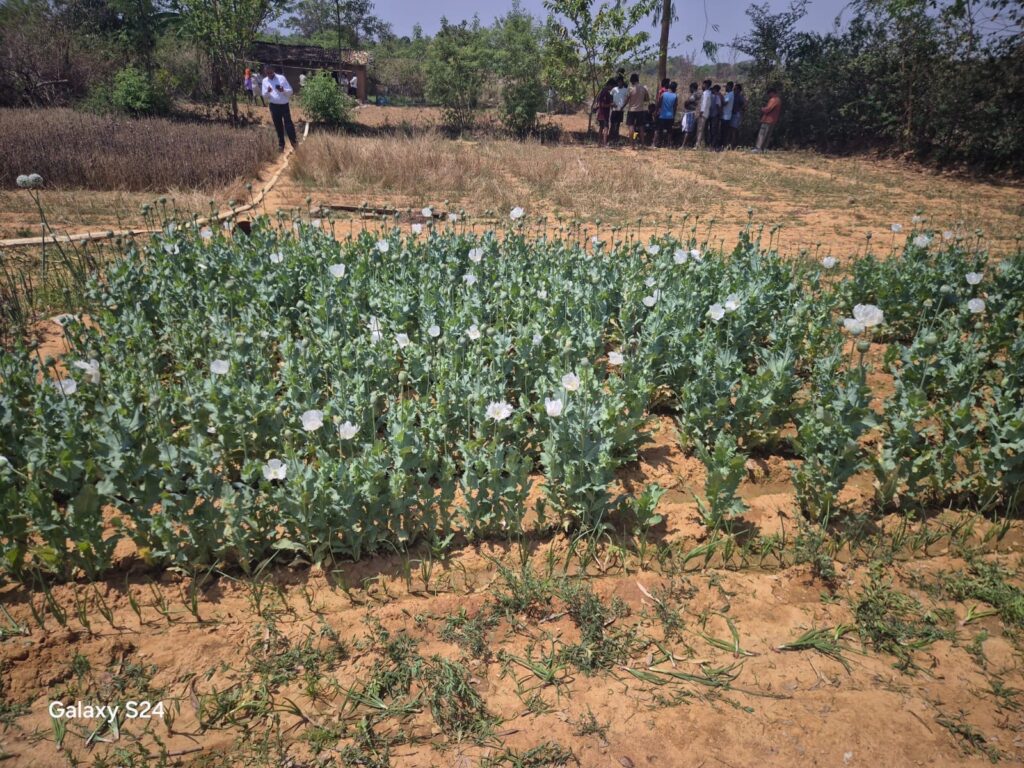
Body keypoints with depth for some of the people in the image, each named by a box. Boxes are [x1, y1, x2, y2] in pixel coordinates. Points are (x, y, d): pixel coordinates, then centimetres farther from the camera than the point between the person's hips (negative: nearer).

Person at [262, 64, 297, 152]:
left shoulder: (282, 78, -3)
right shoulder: (265, 81, 6)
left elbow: (290, 91, -4)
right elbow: (264, 95, 4)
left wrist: (283, 90, -24)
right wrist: (268, 92, -18)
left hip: (284, 105, -3)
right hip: (274, 106, 3)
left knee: (288, 124, -7)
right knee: (278, 126, 9)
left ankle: (294, 142, -1)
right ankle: (281, 144, 18)